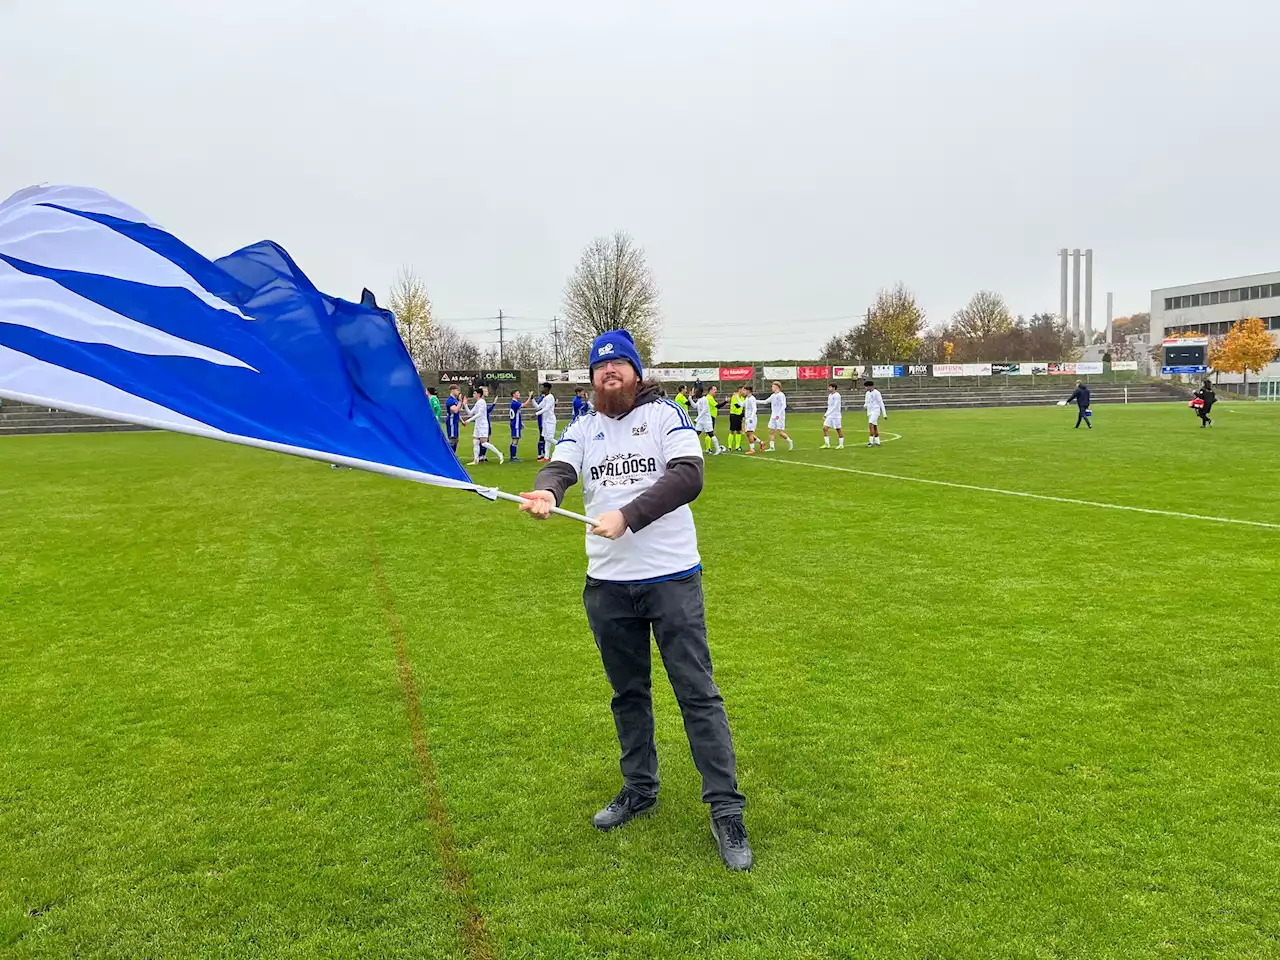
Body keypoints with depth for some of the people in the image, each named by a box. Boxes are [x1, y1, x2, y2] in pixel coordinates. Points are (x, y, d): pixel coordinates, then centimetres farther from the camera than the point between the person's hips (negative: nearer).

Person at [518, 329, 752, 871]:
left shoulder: (665, 415, -3)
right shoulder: (582, 430, 9)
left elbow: (689, 477, -17)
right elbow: (558, 468, -9)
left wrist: (627, 515, -27)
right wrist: (546, 492, -34)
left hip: (671, 577, -4)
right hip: (607, 583, 5)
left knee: (697, 693, -1)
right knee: (628, 693, 18)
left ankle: (726, 811, 7)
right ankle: (639, 790, 35)